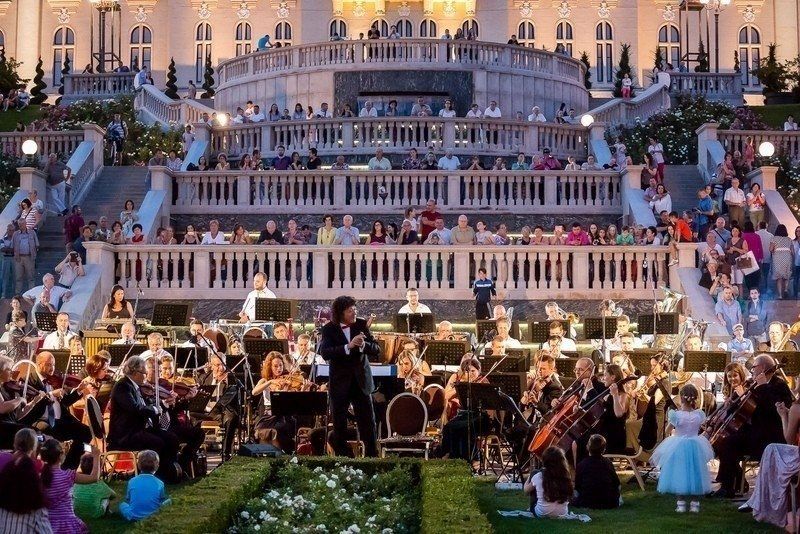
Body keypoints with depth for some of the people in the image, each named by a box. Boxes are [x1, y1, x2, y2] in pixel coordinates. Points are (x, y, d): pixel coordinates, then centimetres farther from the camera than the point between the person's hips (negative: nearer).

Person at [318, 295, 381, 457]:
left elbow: (377, 351, -4)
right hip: (340, 383, -1)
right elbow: (325, 353, -22)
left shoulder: (362, 325, 0)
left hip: (361, 382, 1)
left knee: (368, 424, -1)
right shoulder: (329, 329, -6)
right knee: (339, 427, 6)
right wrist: (348, 346, -33)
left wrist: (363, 345, -25)